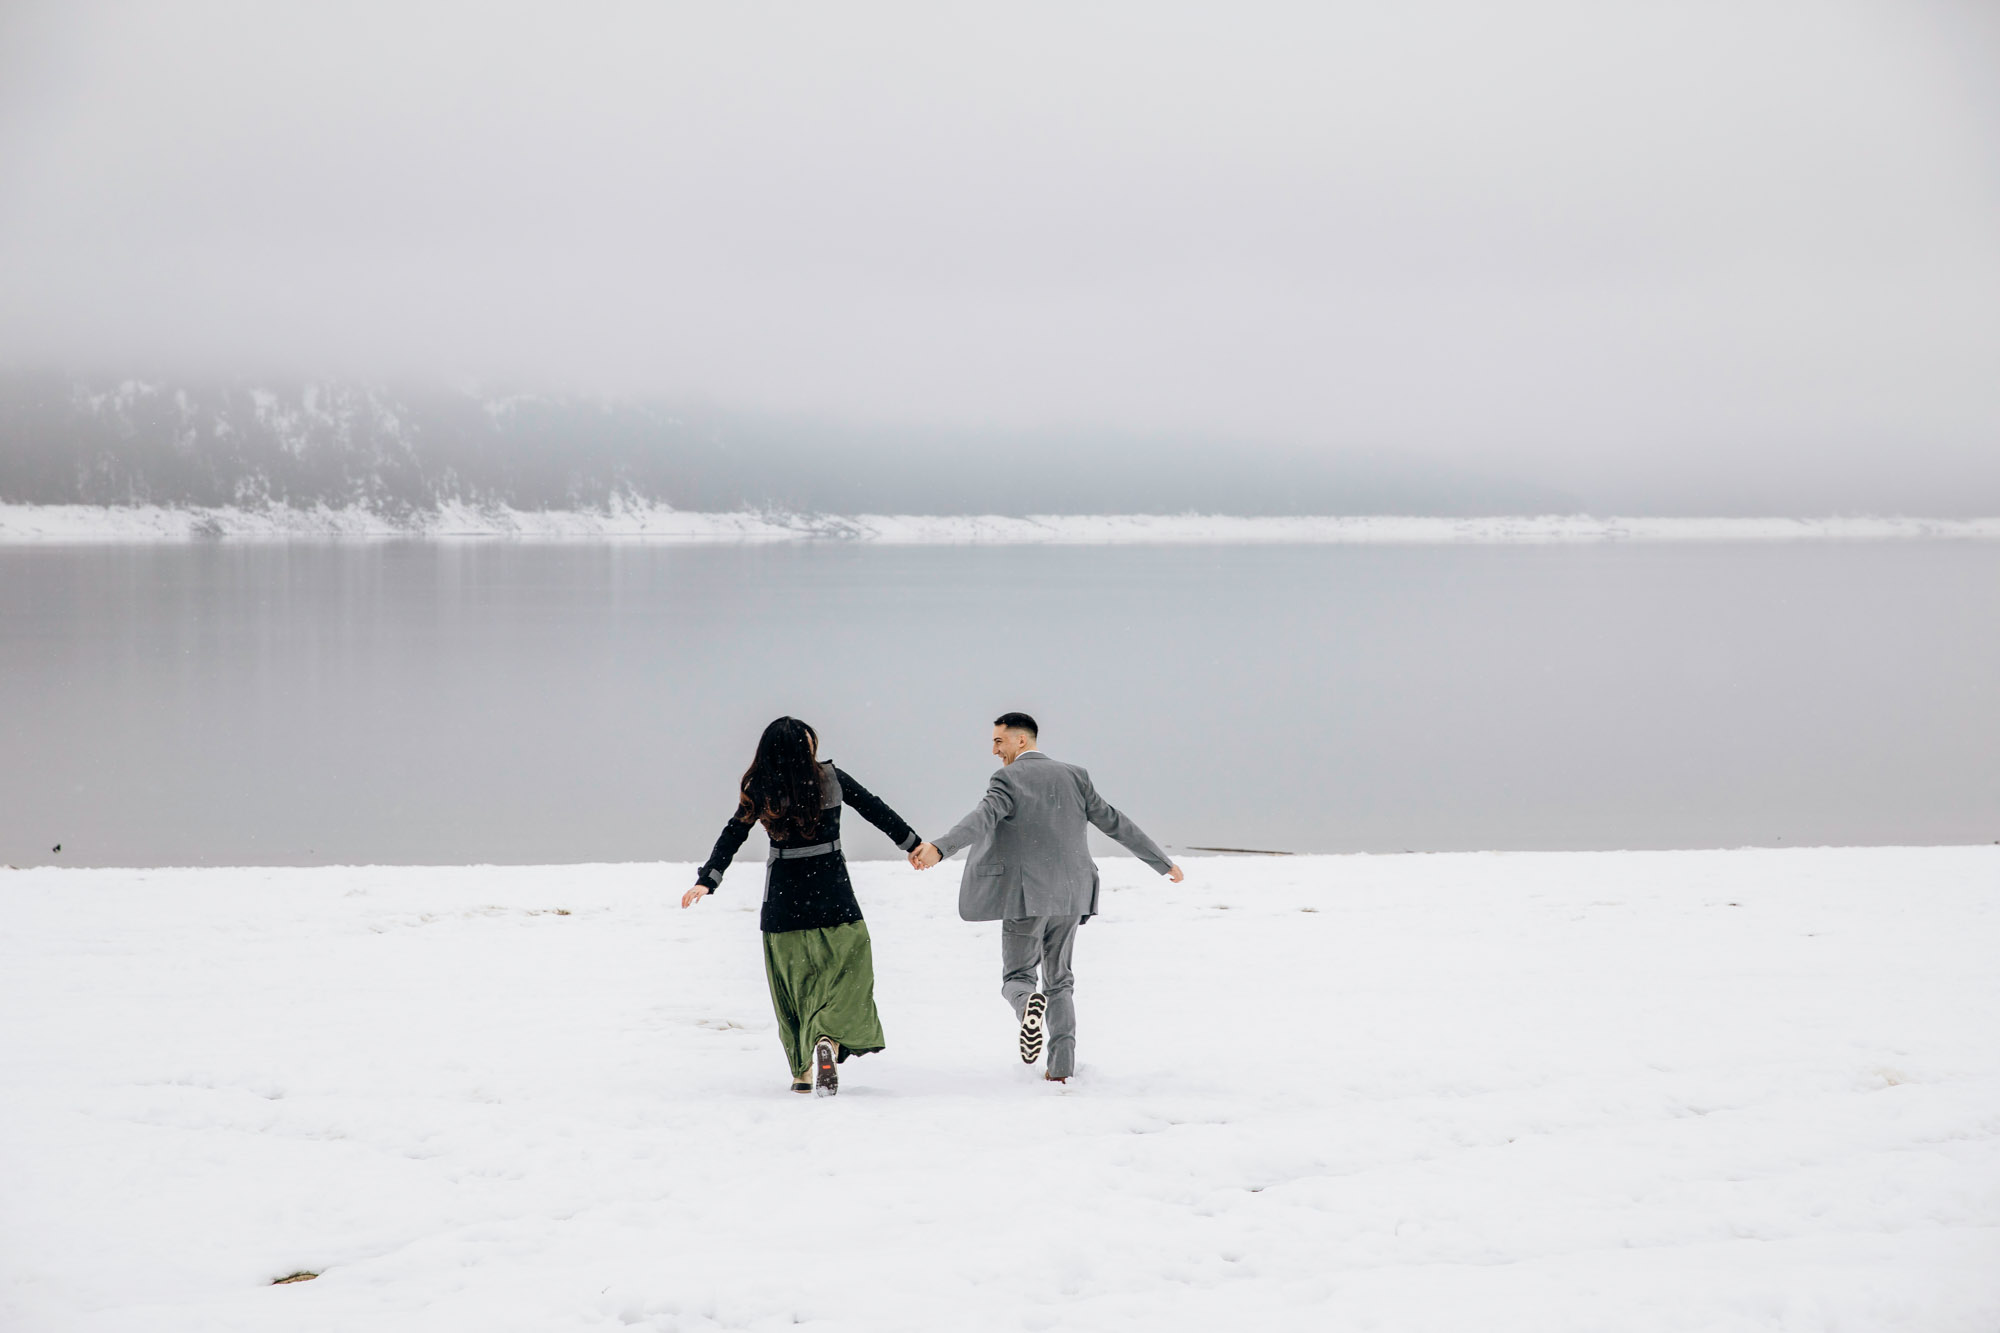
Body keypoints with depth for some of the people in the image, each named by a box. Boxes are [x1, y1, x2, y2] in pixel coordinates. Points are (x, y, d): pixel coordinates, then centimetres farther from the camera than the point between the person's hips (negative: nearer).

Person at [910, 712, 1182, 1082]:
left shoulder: (1007, 780, -5)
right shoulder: (1073, 776, 10)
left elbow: (982, 819, -24)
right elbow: (1116, 824, 12)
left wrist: (939, 849, -39)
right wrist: (1163, 862, 20)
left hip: (1026, 896, -4)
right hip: (1070, 897, 4)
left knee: (1018, 975, 7)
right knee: (1059, 981, 14)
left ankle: (1029, 1005, -29)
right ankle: (1062, 1064, 3)